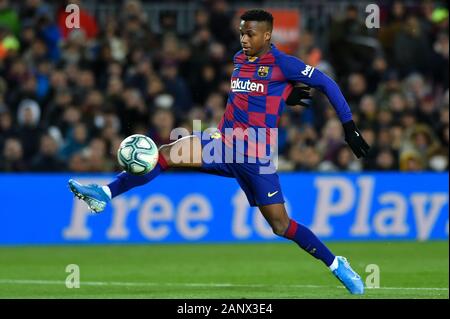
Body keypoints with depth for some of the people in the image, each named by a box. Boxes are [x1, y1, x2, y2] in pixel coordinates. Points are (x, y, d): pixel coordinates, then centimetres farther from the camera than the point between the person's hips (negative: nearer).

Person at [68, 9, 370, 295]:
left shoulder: (282, 64, -8)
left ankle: (337, 264, 11)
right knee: (168, 153, -15)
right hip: (224, 143, 6)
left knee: (281, 225, -6)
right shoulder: (239, 60, 12)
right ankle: (106, 193, -16)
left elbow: (327, 83, -4)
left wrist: (349, 126, -4)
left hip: (257, 156, -6)